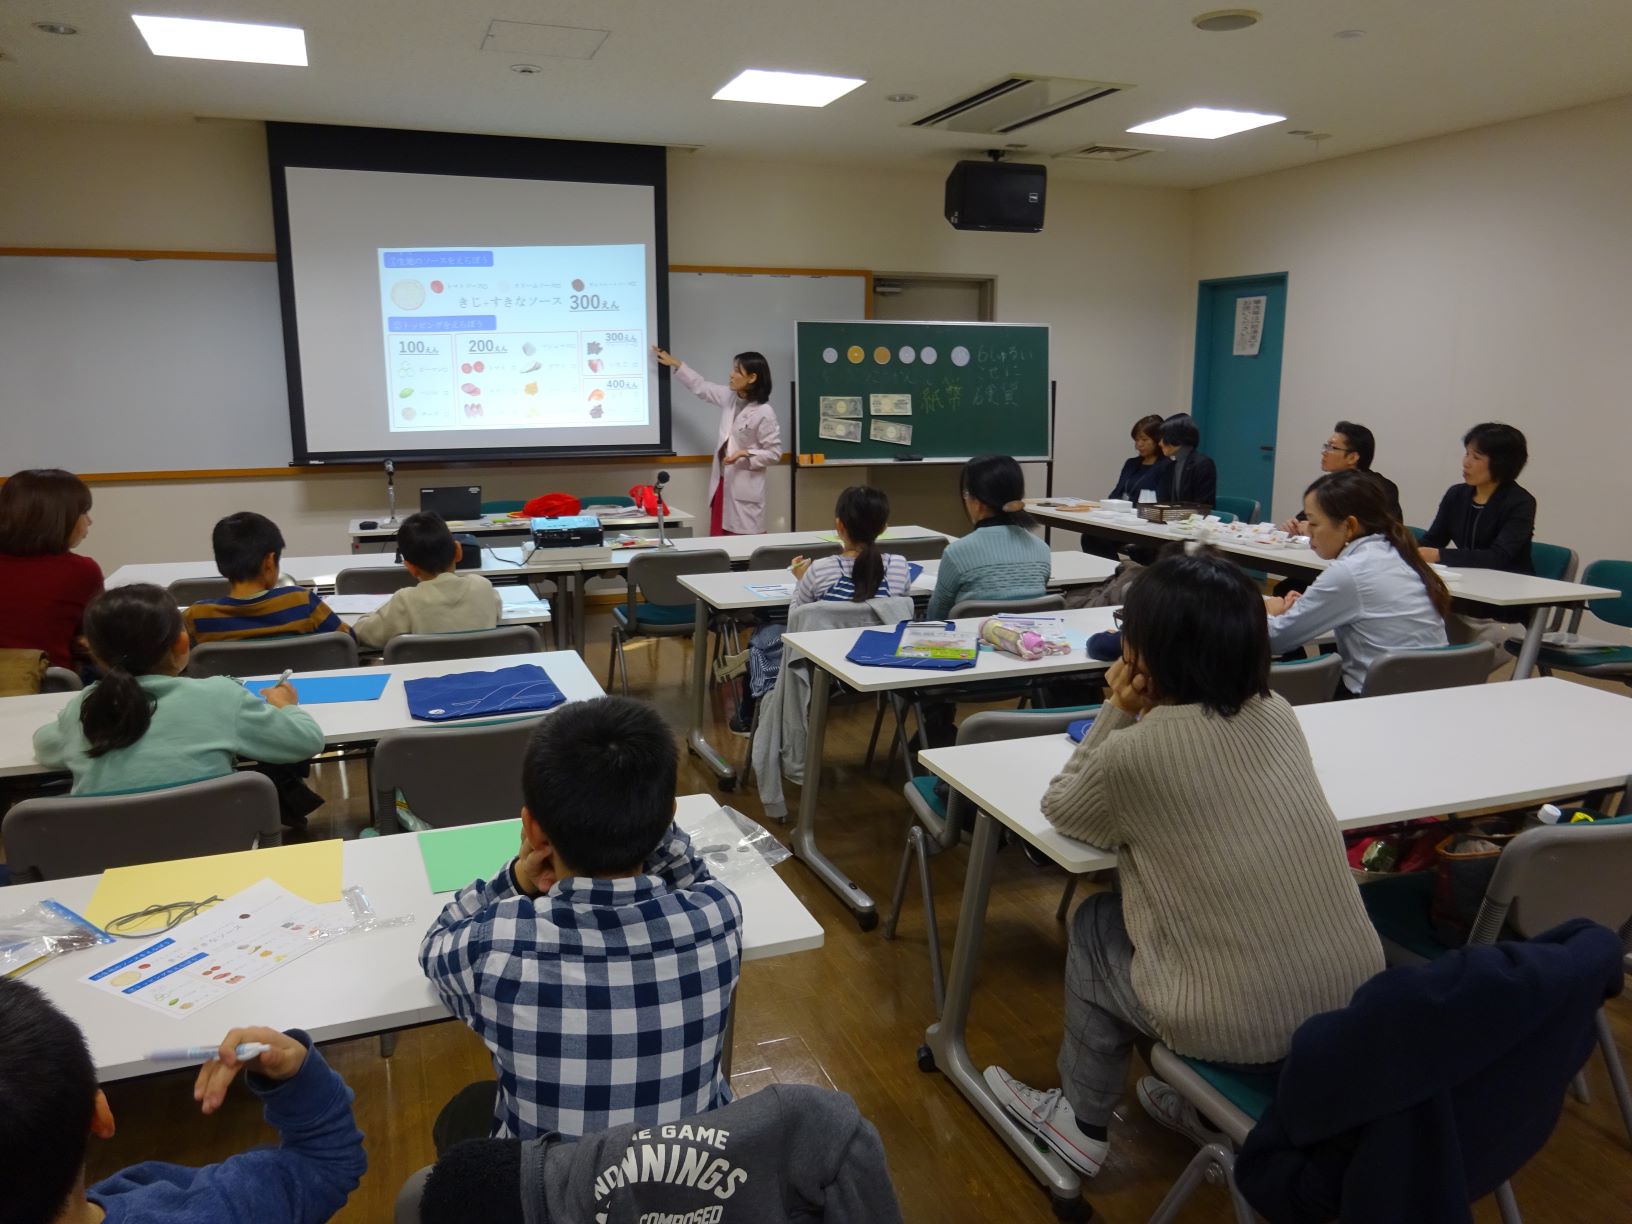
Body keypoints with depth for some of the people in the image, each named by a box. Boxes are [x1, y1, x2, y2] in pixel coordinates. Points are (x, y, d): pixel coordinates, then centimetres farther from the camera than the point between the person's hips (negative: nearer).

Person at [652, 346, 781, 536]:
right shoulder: (729, 397, 5)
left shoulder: (764, 413, -16)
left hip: (744, 488, -8)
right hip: (722, 482, 8)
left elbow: (774, 453, -11)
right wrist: (676, 364, 23)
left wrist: (745, 454, -23)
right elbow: (701, 387, 21)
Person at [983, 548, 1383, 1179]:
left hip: (1247, 1026, -6)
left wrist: (1119, 711, -2)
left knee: (1093, 927, 19)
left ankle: (1082, 1121, 35)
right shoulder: (1277, 715, 1)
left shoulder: (1135, 752, -19)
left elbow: (1060, 808, 2)